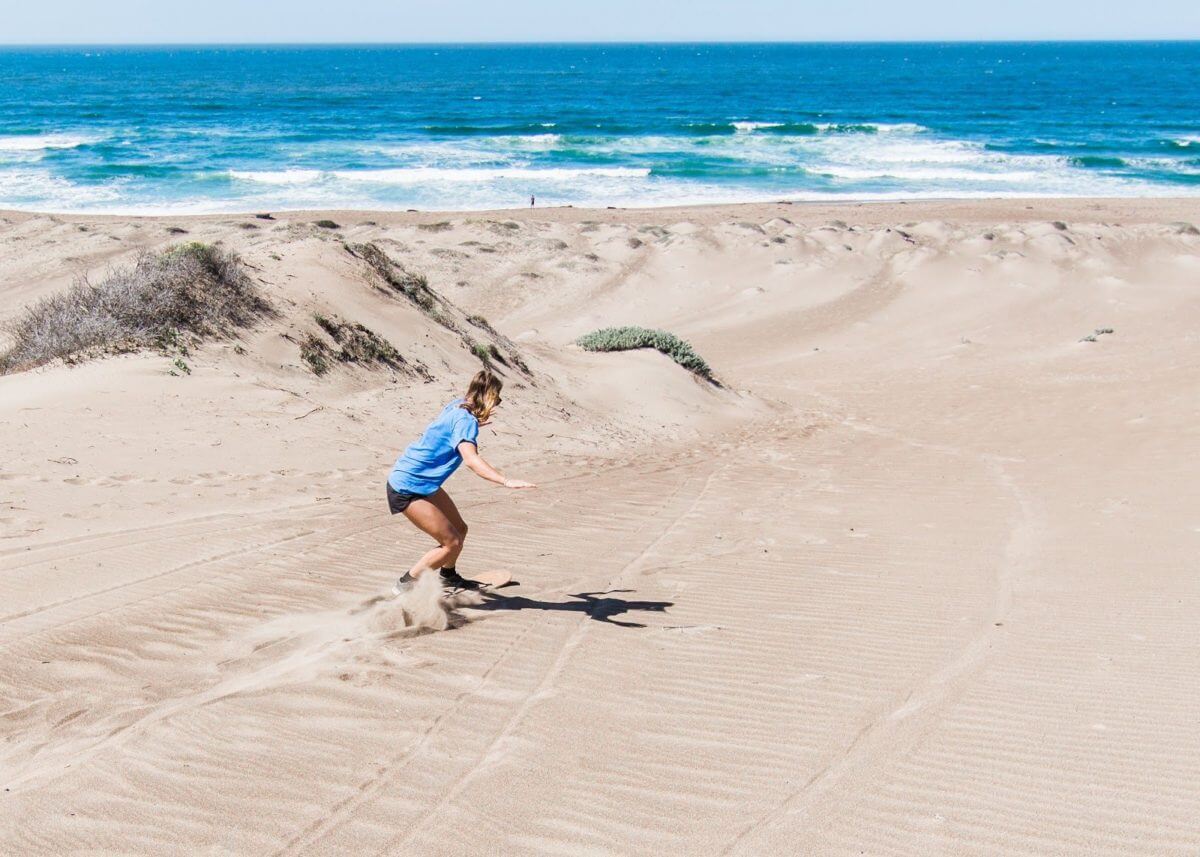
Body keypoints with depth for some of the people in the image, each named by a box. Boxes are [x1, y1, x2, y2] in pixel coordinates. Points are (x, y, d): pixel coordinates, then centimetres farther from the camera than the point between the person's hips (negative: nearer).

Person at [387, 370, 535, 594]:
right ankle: (404, 587, 0)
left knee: (459, 529, 19)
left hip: (424, 483, 10)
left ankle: (448, 577, 43)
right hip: (408, 489, -10)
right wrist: (506, 481, -51)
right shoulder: (466, 420, -24)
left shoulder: (458, 406, 3)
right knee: (452, 543, -10)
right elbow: (471, 459, -41)